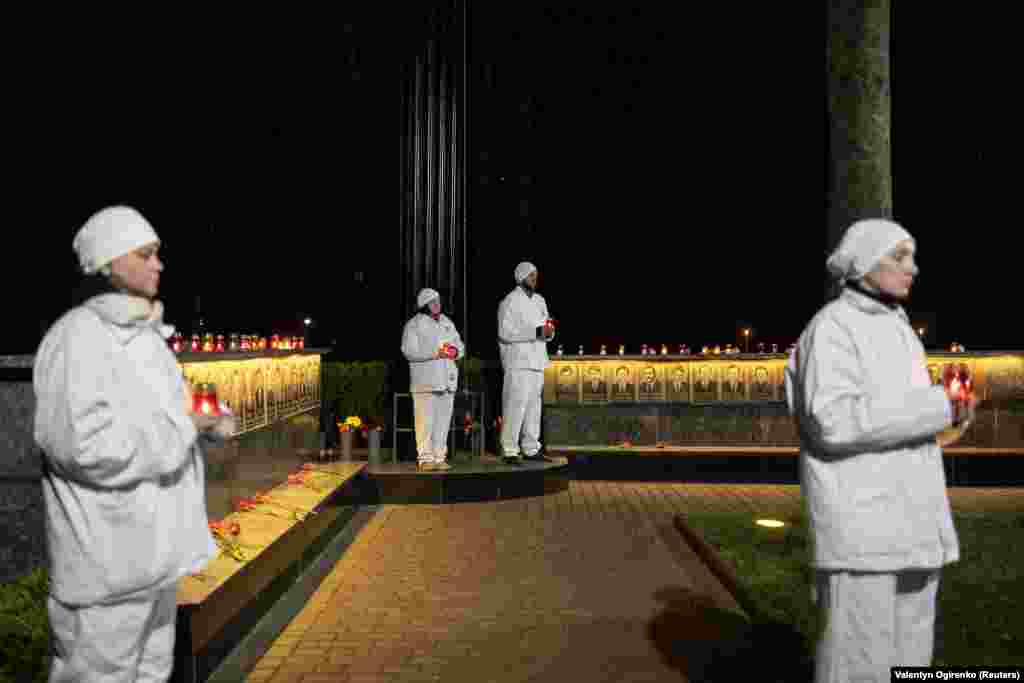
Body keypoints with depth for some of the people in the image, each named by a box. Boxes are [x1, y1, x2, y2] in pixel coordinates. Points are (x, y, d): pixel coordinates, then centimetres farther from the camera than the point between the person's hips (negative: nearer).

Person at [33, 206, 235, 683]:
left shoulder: (145, 334, 10)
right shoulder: (77, 336, -18)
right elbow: (83, 444, -27)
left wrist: (206, 420, 0)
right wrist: (183, 427, -18)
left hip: (152, 546, 9)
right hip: (106, 557, -9)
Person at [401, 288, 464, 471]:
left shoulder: (447, 323, 20)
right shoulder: (414, 324, 1)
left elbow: (460, 345, 22)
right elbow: (409, 350, -11)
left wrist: (455, 351, -3)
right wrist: (436, 353, -18)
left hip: (447, 379, 6)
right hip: (425, 380, -6)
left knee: (443, 420, 6)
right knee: (426, 421, -7)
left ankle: (439, 457, 13)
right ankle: (425, 458, -1)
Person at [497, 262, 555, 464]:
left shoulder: (540, 300, 17)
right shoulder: (510, 301, -7)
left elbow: (546, 328, 21)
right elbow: (505, 332, -16)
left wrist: (549, 331, -4)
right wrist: (536, 331, -21)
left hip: (537, 360, 7)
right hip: (518, 361, -7)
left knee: (534, 405, 10)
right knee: (515, 405, -9)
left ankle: (531, 449, 18)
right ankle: (510, 451, -4)